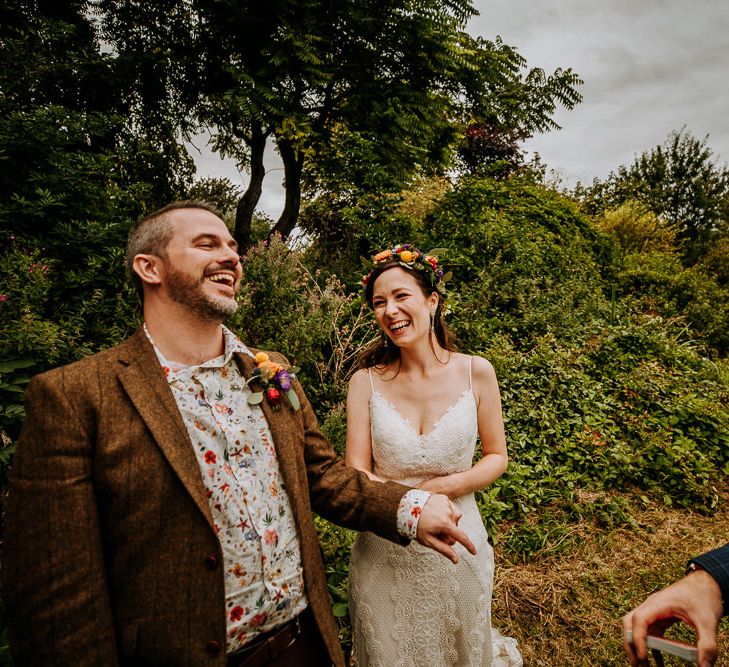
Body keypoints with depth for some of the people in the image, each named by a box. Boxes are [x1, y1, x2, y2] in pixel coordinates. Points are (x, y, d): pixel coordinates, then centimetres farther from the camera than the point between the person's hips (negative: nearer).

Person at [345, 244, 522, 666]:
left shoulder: (476, 372, -8)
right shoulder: (367, 381, -9)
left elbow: (497, 457, 1)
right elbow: (356, 476, -8)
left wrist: (449, 484, -17)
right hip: (384, 556, 0)